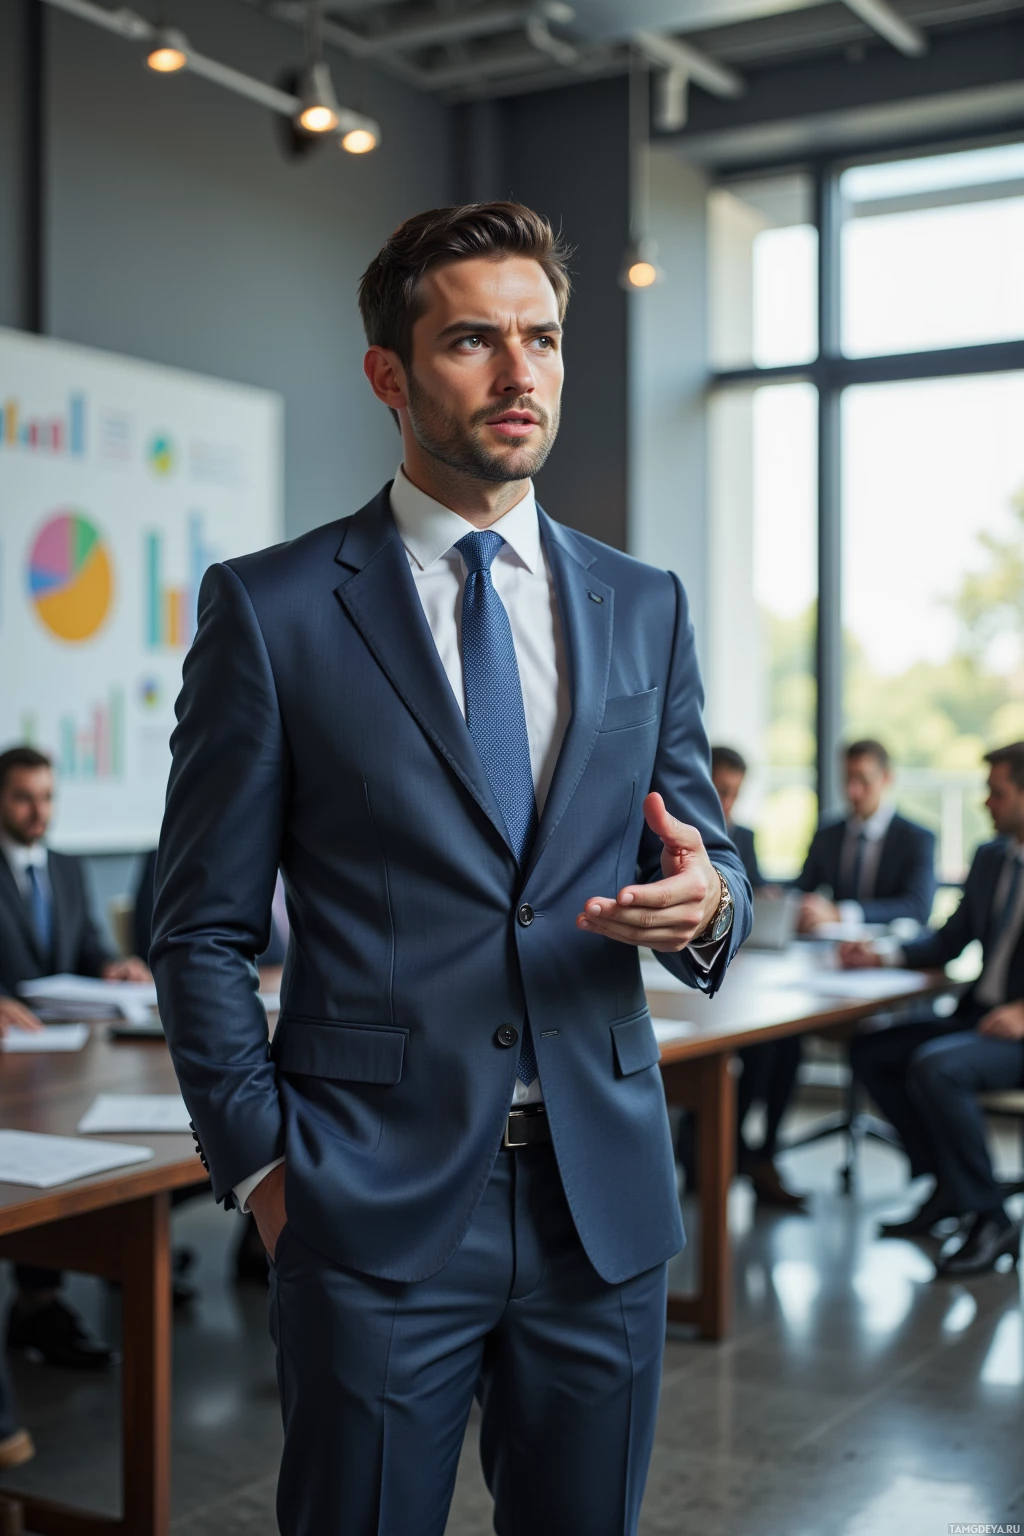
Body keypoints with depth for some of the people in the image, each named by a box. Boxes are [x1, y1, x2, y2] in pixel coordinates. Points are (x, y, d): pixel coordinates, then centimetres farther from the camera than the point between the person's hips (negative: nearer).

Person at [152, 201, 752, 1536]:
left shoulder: (644, 608, 9)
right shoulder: (272, 609, -3)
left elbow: (706, 848, 14)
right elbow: (203, 930, -1)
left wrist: (706, 900, -9)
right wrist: (262, 1166, -5)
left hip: (606, 1204, 4)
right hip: (374, 1216, -3)